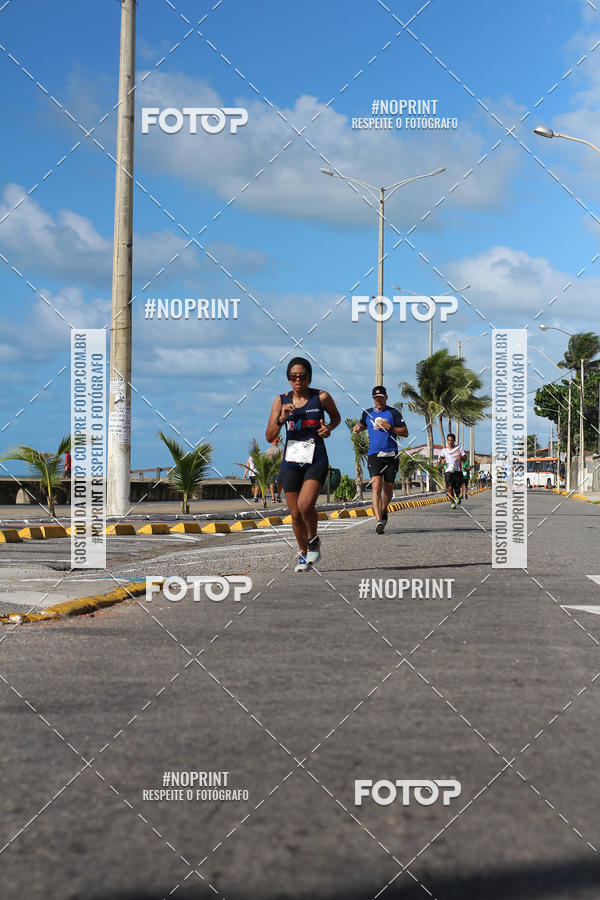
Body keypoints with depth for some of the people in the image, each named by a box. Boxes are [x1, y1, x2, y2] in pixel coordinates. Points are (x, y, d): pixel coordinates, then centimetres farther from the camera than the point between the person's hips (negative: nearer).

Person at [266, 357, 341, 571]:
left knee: (305, 504, -22)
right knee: (295, 514, 6)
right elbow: (269, 436, 0)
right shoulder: (281, 401, 1)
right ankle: (303, 554, 28)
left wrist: (329, 427, -4)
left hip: (316, 460, -3)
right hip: (291, 461, 3)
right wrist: (281, 418, -17)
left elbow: (336, 417, 17)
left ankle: (313, 540, 7)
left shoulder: (321, 397, -3)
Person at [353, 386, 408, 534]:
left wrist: (389, 427, -11)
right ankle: (379, 520, -24)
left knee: (388, 490, 7)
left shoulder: (393, 413, 3)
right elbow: (363, 425, 33)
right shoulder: (368, 413, 12)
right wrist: (358, 428, 10)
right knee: (376, 487, -17)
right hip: (374, 455, 0)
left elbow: (405, 433, 2)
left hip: (391, 455, 0)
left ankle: (383, 511, 36)